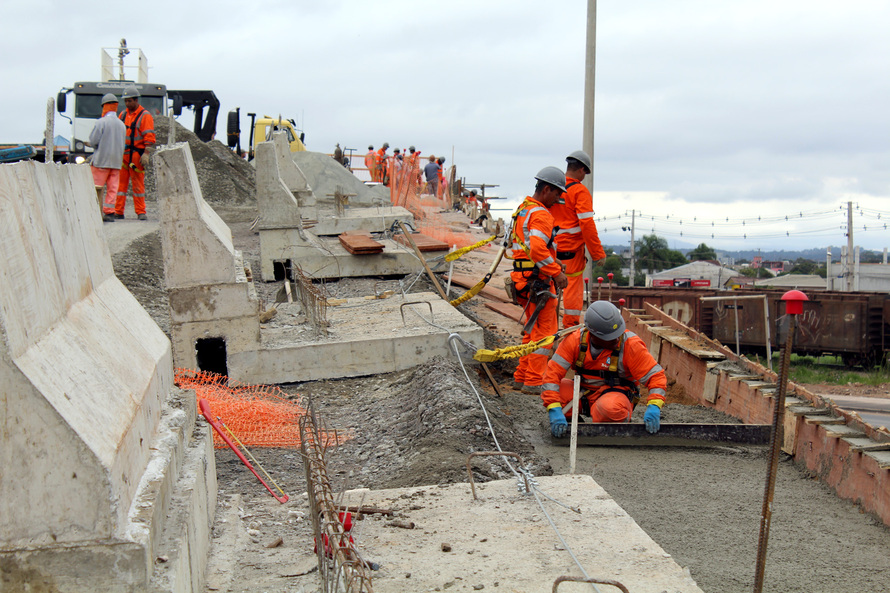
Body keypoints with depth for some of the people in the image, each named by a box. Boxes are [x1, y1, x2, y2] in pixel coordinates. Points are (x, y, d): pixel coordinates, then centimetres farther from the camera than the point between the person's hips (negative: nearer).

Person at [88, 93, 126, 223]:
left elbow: (93, 141, -11)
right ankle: (109, 212, 1)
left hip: (101, 160, -5)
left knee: (96, 187, 0)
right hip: (117, 161, 6)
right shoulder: (122, 125, 11)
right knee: (112, 188, 4)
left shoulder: (102, 122, -9)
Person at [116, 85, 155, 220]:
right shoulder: (123, 114, 15)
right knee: (121, 182, 3)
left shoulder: (145, 116, -4)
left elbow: (150, 137, -9)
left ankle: (141, 212, 5)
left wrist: (146, 154, -18)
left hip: (136, 155, -5)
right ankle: (118, 212, 6)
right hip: (122, 154, 5)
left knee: (138, 183, -1)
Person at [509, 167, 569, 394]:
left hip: (523, 279, 10)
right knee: (545, 331, -3)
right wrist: (556, 272, -22)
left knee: (533, 330, 18)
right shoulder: (541, 215, -17)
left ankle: (521, 377, 22)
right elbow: (538, 249, -28)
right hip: (539, 280, -10)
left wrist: (552, 260, 21)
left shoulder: (523, 209, 15)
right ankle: (533, 382, -2)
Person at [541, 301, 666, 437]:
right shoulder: (575, 340, -15)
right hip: (583, 393, 3)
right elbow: (553, 373, -18)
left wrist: (653, 407, -34)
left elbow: (656, 376, -16)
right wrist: (555, 411, -31)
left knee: (611, 407, -40)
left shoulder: (630, 344, -19)